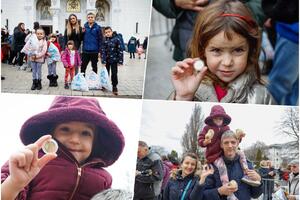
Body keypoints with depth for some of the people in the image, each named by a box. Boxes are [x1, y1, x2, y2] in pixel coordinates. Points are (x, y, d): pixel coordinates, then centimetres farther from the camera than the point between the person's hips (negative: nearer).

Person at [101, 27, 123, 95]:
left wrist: (120, 61, -10)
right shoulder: (104, 40, -3)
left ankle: (114, 87, 10)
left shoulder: (116, 39, -8)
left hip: (114, 60, -2)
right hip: (107, 60, 2)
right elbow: (103, 51, -5)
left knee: (114, 74, -2)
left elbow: (120, 50, -7)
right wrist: (103, 61, -13)